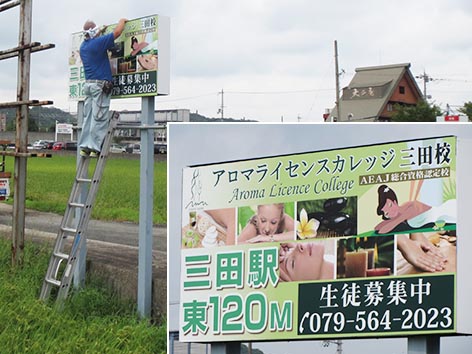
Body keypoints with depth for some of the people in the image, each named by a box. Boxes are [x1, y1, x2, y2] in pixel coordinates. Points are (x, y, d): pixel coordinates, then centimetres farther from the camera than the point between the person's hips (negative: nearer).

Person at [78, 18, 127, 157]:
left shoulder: (83, 46, 11)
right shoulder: (99, 43, -11)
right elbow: (117, 32, -6)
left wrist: (100, 31, 43)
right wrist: (122, 21, 13)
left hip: (88, 84, 8)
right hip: (100, 84, -8)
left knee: (88, 117, 8)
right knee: (99, 118, -7)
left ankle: (84, 147, 6)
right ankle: (94, 148, -9)